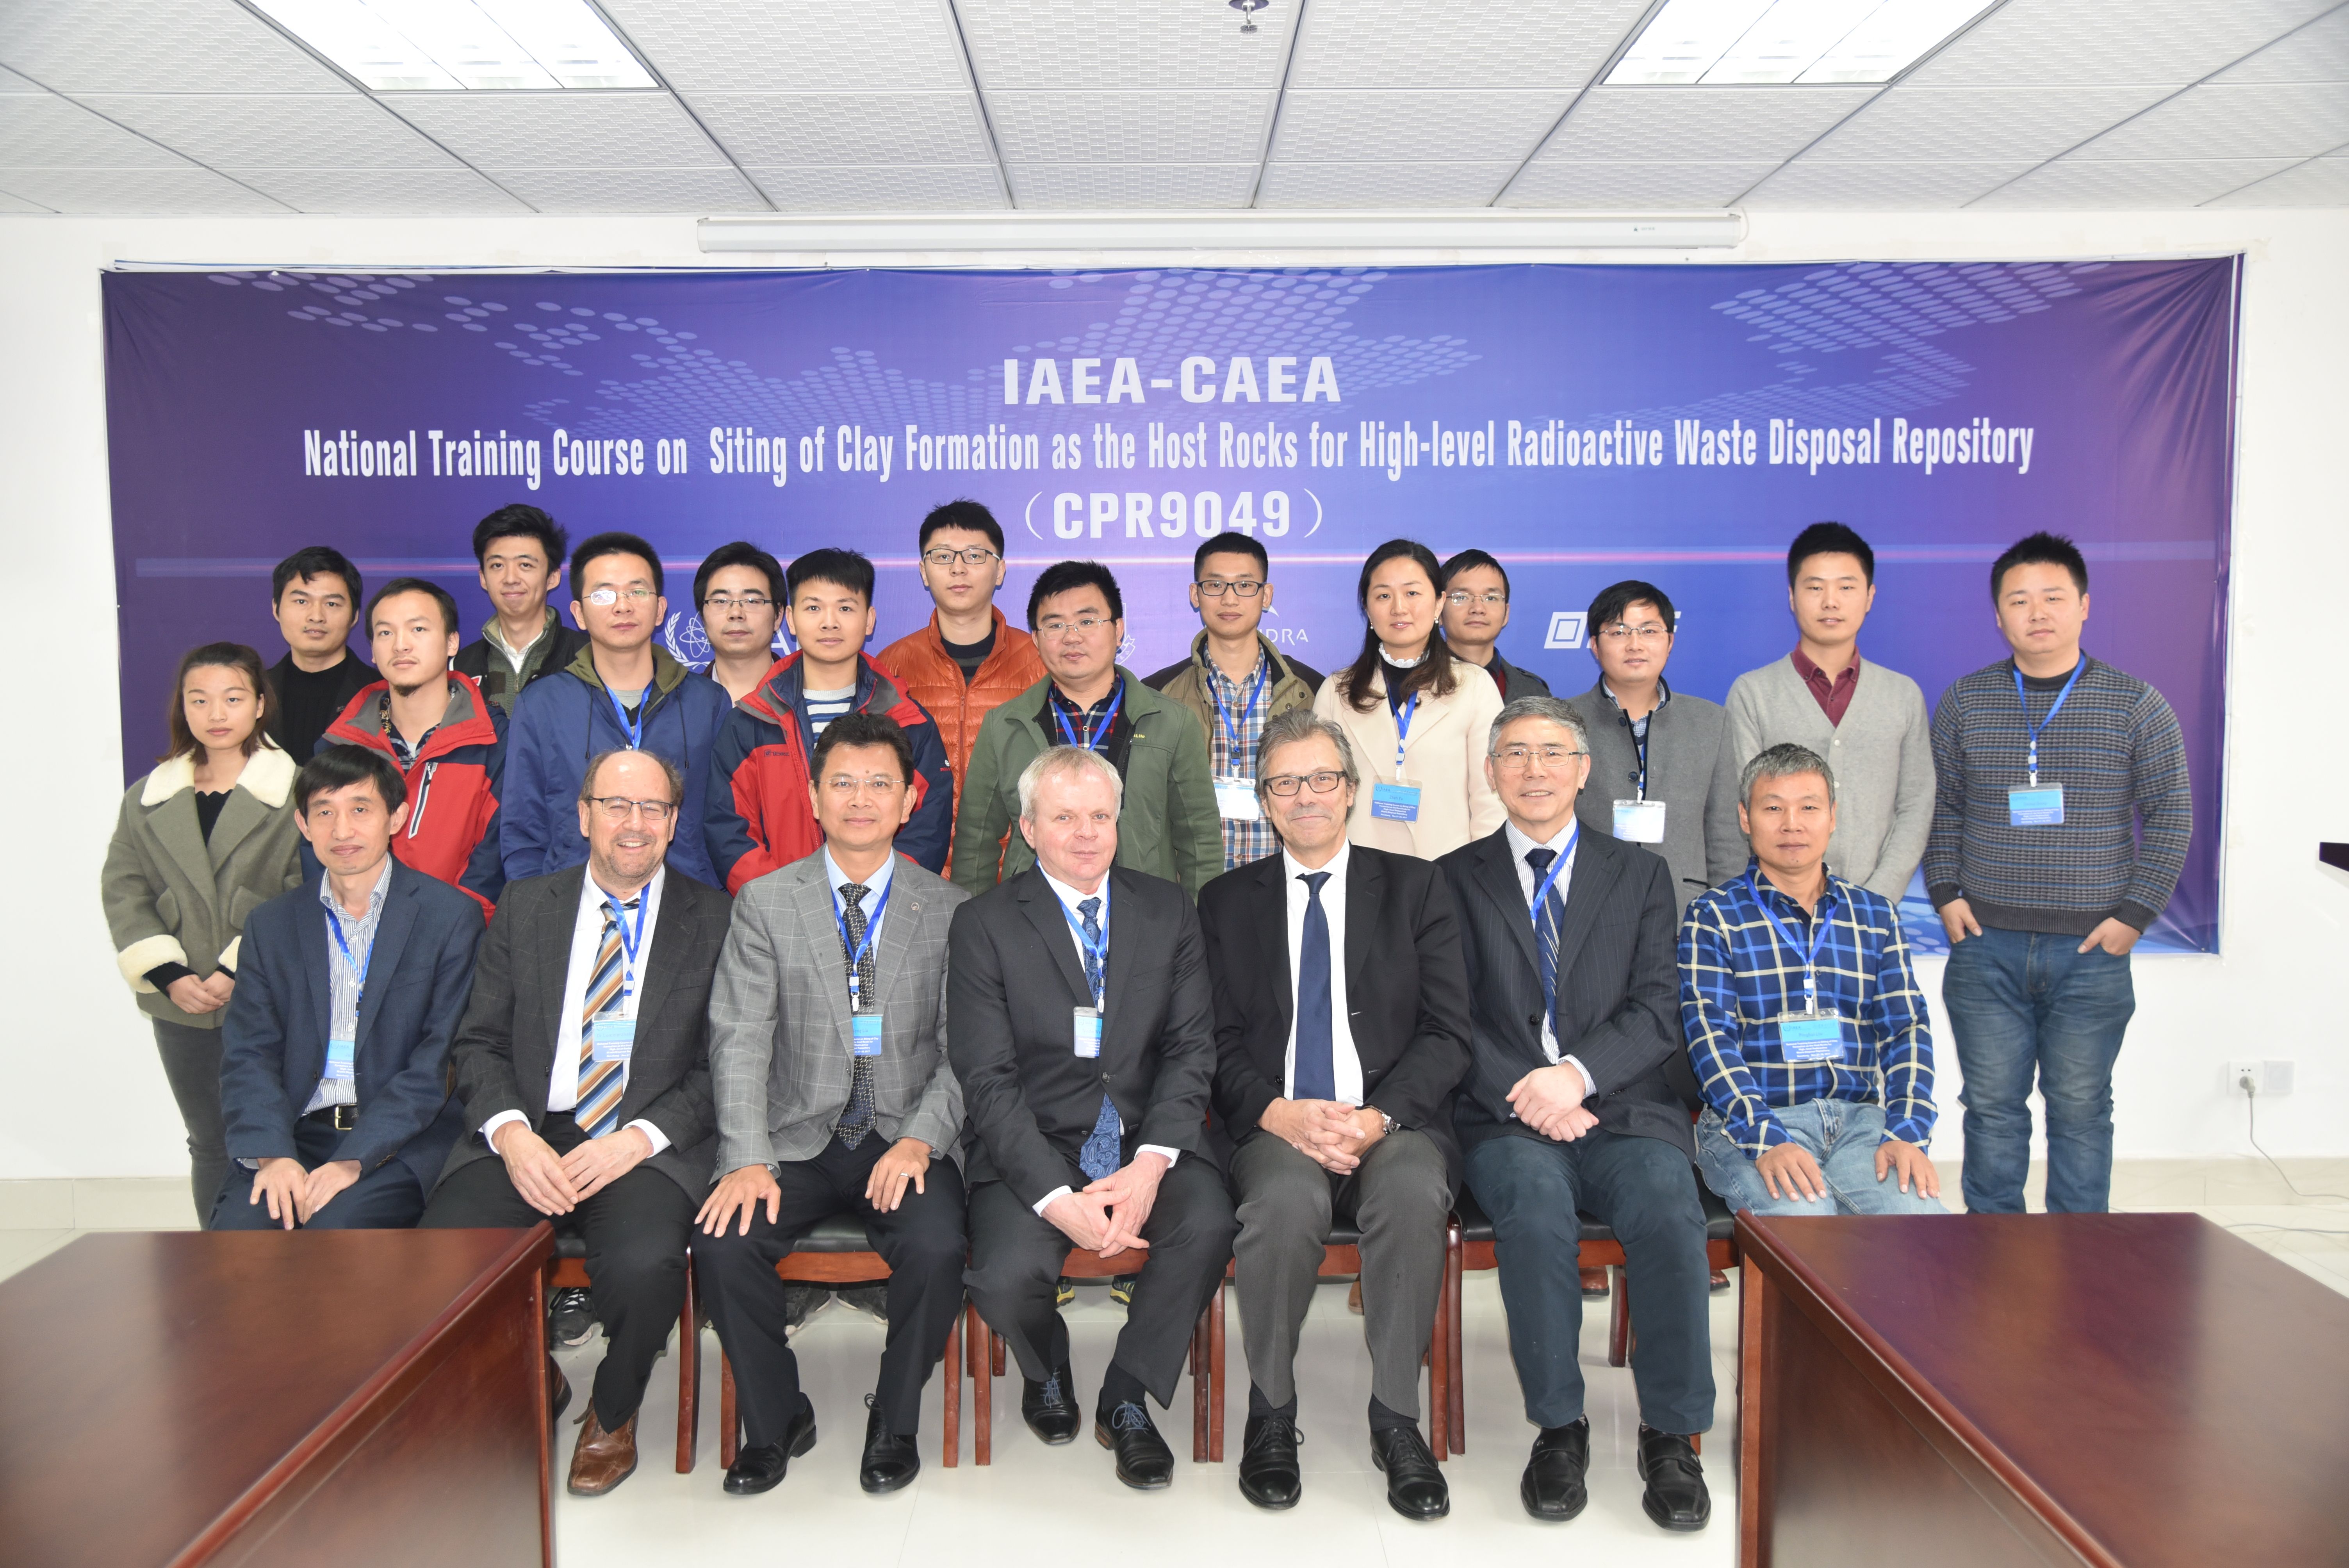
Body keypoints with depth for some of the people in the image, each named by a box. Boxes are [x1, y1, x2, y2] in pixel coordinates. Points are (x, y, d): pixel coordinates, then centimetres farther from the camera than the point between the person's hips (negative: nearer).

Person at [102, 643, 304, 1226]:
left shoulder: (294, 793, -4)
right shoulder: (148, 799, 12)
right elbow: (123, 892, 7)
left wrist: (239, 971, -16)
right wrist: (171, 975, -6)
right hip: (182, 1009, 5)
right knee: (209, 1145, 13)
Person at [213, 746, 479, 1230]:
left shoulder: (451, 917, 0)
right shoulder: (271, 925, 14)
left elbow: (439, 1062, -6)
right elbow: (247, 1057, 6)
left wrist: (355, 1159, -16)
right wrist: (272, 1154, -12)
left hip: (399, 1141, -3)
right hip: (294, 1135, 4)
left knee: (335, 1226, -29)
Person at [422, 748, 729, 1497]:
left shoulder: (712, 920, 5)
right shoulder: (524, 907, 14)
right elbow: (479, 1042, 10)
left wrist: (640, 1138, -15)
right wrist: (510, 1131, -10)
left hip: (649, 1146, -2)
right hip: (529, 1136, 3)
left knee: (644, 1263, -32)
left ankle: (612, 1415, 4)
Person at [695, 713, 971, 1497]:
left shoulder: (951, 910, 6)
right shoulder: (764, 902, 6)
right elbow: (739, 1040, -3)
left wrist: (920, 1139, -17)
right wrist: (749, 1159, -18)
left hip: (906, 1138, -1)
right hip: (797, 1136, 1)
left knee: (937, 1247, -28)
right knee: (724, 1242, -25)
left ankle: (895, 1423, 0)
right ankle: (776, 1419, 2)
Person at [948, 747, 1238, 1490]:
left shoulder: (1168, 911, 9)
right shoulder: (984, 925, -1)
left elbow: (1192, 1048, 3)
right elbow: (988, 1080, -7)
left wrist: (1152, 1161, -15)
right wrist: (1058, 1198, -20)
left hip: (1150, 1141, 2)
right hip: (1032, 1150, -2)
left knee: (1209, 1225, -28)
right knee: (1006, 1278, -27)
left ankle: (1125, 1398, 0)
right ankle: (1048, 1372, 14)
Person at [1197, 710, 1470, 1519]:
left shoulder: (1414, 888, 12)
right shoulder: (1225, 902, 14)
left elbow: (1446, 1034, 3)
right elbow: (1219, 1045, 6)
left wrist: (1379, 1117, -14)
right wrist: (1279, 1114, -14)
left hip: (1393, 1123, 0)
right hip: (1272, 1126, 0)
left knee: (1413, 1190, -34)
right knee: (1288, 1197, -34)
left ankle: (1397, 1420, -15)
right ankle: (1271, 1415, -11)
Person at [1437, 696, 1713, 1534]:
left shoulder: (1639, 874, 16)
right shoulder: (1455, 880, 13)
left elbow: (1657, 1009, 4)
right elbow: (1452, 1022, 3)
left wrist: (1578, 1073, -14)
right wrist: (1525, 1097, -12)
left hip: (1626, 1111, 1)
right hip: (1507, 1119, -1)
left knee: (1667, 1204, -30)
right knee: (1536, 1200, -32)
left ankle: (1671, 1434, -15)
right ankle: (1558, 1427, -17)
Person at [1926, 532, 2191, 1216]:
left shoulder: (2135, 704, 1)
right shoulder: (1965, 701, 5)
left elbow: (2171, 814, 2)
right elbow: (1939, 805, 10)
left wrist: (2135, 913, -5)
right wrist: (1946, 894, -1)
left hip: (2091, 949, -1)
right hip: (1986, 945, 1)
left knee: (2081, 1109, 6)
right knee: (1993, 1105, 6)